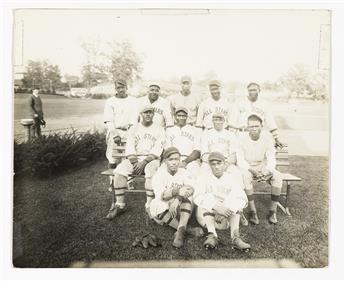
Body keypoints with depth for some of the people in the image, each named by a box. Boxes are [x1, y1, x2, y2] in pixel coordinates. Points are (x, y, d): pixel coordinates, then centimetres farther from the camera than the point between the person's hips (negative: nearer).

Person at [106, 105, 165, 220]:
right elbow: (129, 149, 3)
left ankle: (149, 206, -25)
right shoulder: (134, 128, 13)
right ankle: (120, 205, -16)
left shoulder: (159, 130, 5)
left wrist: (143, 162, -18)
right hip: (134, 158, 3)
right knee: (119, 170, -24)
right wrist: (135, 163, -14)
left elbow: (156, 151, -6)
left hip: (151, 159, -2)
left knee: (151, 171, -36)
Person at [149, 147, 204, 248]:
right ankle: (187, 230, -29)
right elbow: (162, 195, -24)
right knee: (159, 205, -33)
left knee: (187, 198, -28)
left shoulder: (184, 173, 1)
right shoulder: (159, 175, -6)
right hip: (163, 213, -1)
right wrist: (177, 191, -45)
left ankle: (180, 231, -40)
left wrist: (177, 199, -40)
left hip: (181, 212, 1)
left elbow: (191, 188, -21)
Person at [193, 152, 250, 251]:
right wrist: (216, 208, -35)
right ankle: (212, 235, -39)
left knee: (233, 201, -21)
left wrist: (228, 210, -34)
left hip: (226, 219, 1)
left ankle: (235, 237, -35)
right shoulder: (205, 178, -2)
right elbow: (197, 197, -21)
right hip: (206, 216, 0)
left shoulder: (232, 178, -1)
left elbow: (242, 199, -17)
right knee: (207, 198, -24)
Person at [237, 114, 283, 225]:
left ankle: (273, 210, -12)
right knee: (246, 176, -35)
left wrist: (268, 170, -29)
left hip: (263, 167, 2)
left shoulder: (267, 137, -7)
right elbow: (240, 160, -14)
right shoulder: (242, 138, -12)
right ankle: (252, 211, -25)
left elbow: (271, 158, -8)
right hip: (247, 168, -2)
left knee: (278, 177, -25)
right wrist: (251, 170, -30)